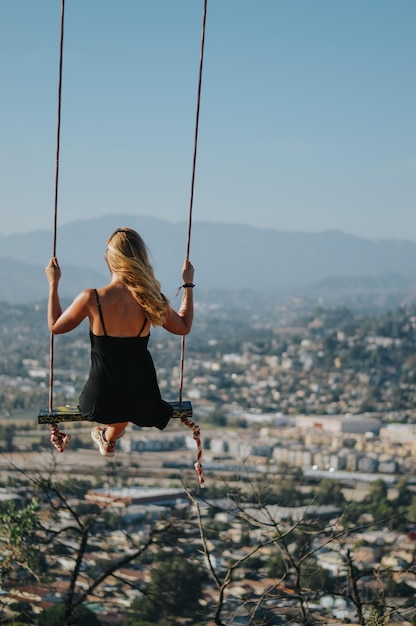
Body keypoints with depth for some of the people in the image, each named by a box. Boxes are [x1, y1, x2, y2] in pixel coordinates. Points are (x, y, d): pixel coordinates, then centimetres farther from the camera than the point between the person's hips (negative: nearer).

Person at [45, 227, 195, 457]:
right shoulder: (151, 299, -10)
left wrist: (53, 284, 12)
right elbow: (184, 327, 9)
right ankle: (109, 438, 60)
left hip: (100, 401, -2)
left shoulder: (91, 299, -15)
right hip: (143, 400, 2)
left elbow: (55, 326, 2)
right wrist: (188, 284, 19)